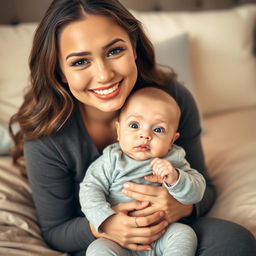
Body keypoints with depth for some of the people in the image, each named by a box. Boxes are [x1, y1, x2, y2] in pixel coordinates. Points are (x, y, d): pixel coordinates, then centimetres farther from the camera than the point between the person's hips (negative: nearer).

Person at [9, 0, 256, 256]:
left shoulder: (174, 99, -16)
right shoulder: (44, 138, -22)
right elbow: (54, 231, -7)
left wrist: (183, 206, -27)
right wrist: (100, 228, -30)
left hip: (170, 231, 3)